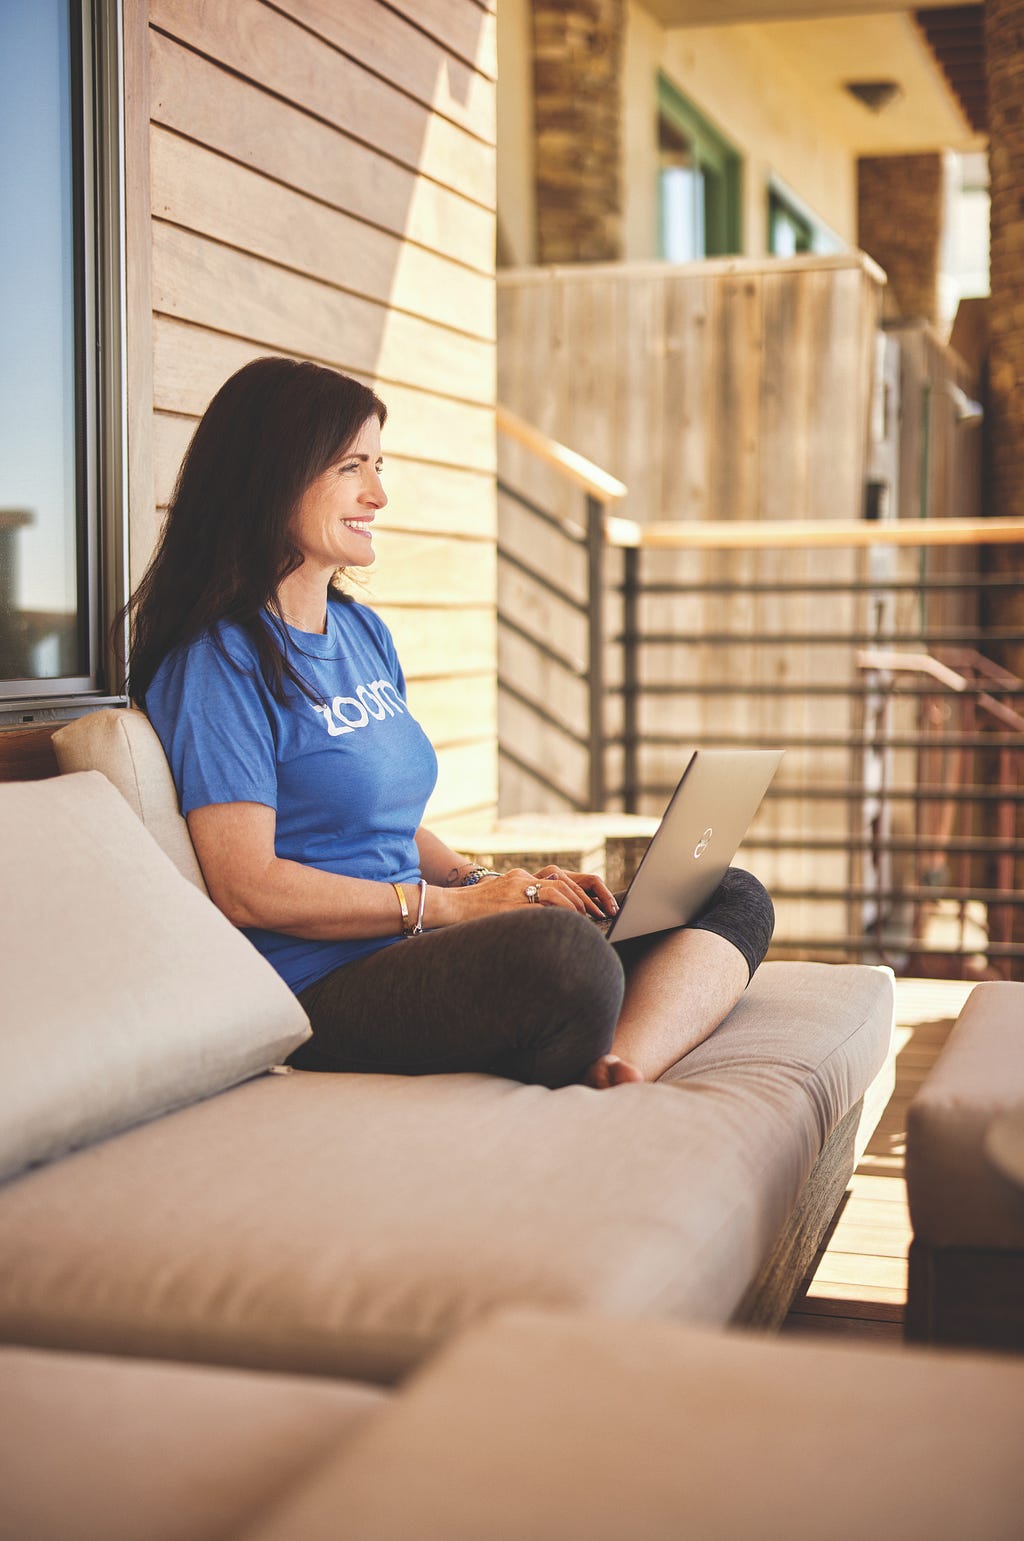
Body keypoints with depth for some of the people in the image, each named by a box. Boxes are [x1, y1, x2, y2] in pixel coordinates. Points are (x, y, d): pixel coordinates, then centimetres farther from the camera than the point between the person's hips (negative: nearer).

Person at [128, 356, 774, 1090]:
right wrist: (450, 903, -14)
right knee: (564, 948, -40)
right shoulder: (220, 662, -7)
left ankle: (621, 1073, -31)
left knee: (735, 899, -3)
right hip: (328, 987, -10)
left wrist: (493, 882, 6)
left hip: (417, 948, 10)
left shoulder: (364, 631, 20)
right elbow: (248, 886, -14)